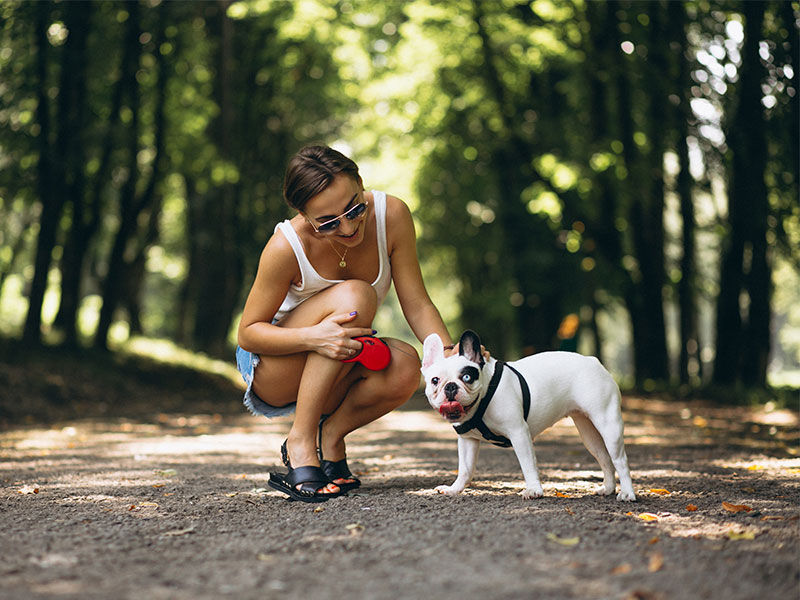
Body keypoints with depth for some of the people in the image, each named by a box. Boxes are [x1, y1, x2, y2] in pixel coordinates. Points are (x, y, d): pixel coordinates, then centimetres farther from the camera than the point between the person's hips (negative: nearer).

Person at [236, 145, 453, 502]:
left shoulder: (391, 215, -19)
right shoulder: (286, 247, -27)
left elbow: (416, 305, -14)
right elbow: (247, 333, -18)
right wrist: (313, 337, -36)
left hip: (339, 375, 4)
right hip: (271, 373, -3)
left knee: (404, 368, -31)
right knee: (354, 295, -32)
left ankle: (329, 438, -4)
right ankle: (300, 441, -24)